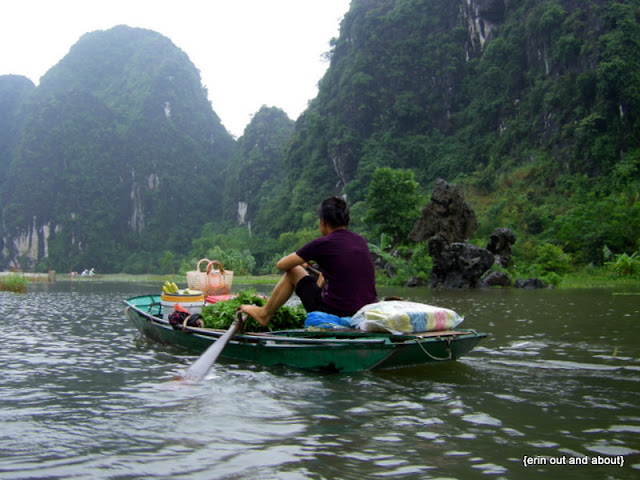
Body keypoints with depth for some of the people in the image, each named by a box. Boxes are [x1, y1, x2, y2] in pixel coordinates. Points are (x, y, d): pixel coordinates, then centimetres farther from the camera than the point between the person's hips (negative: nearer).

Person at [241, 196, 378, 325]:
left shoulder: (322, 244, -9)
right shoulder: (361, 241, 8)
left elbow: (281, 264, 3)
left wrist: (300, 262, 24)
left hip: (334, 315, -6)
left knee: (293, 271, 13)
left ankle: (264, 314, 30)